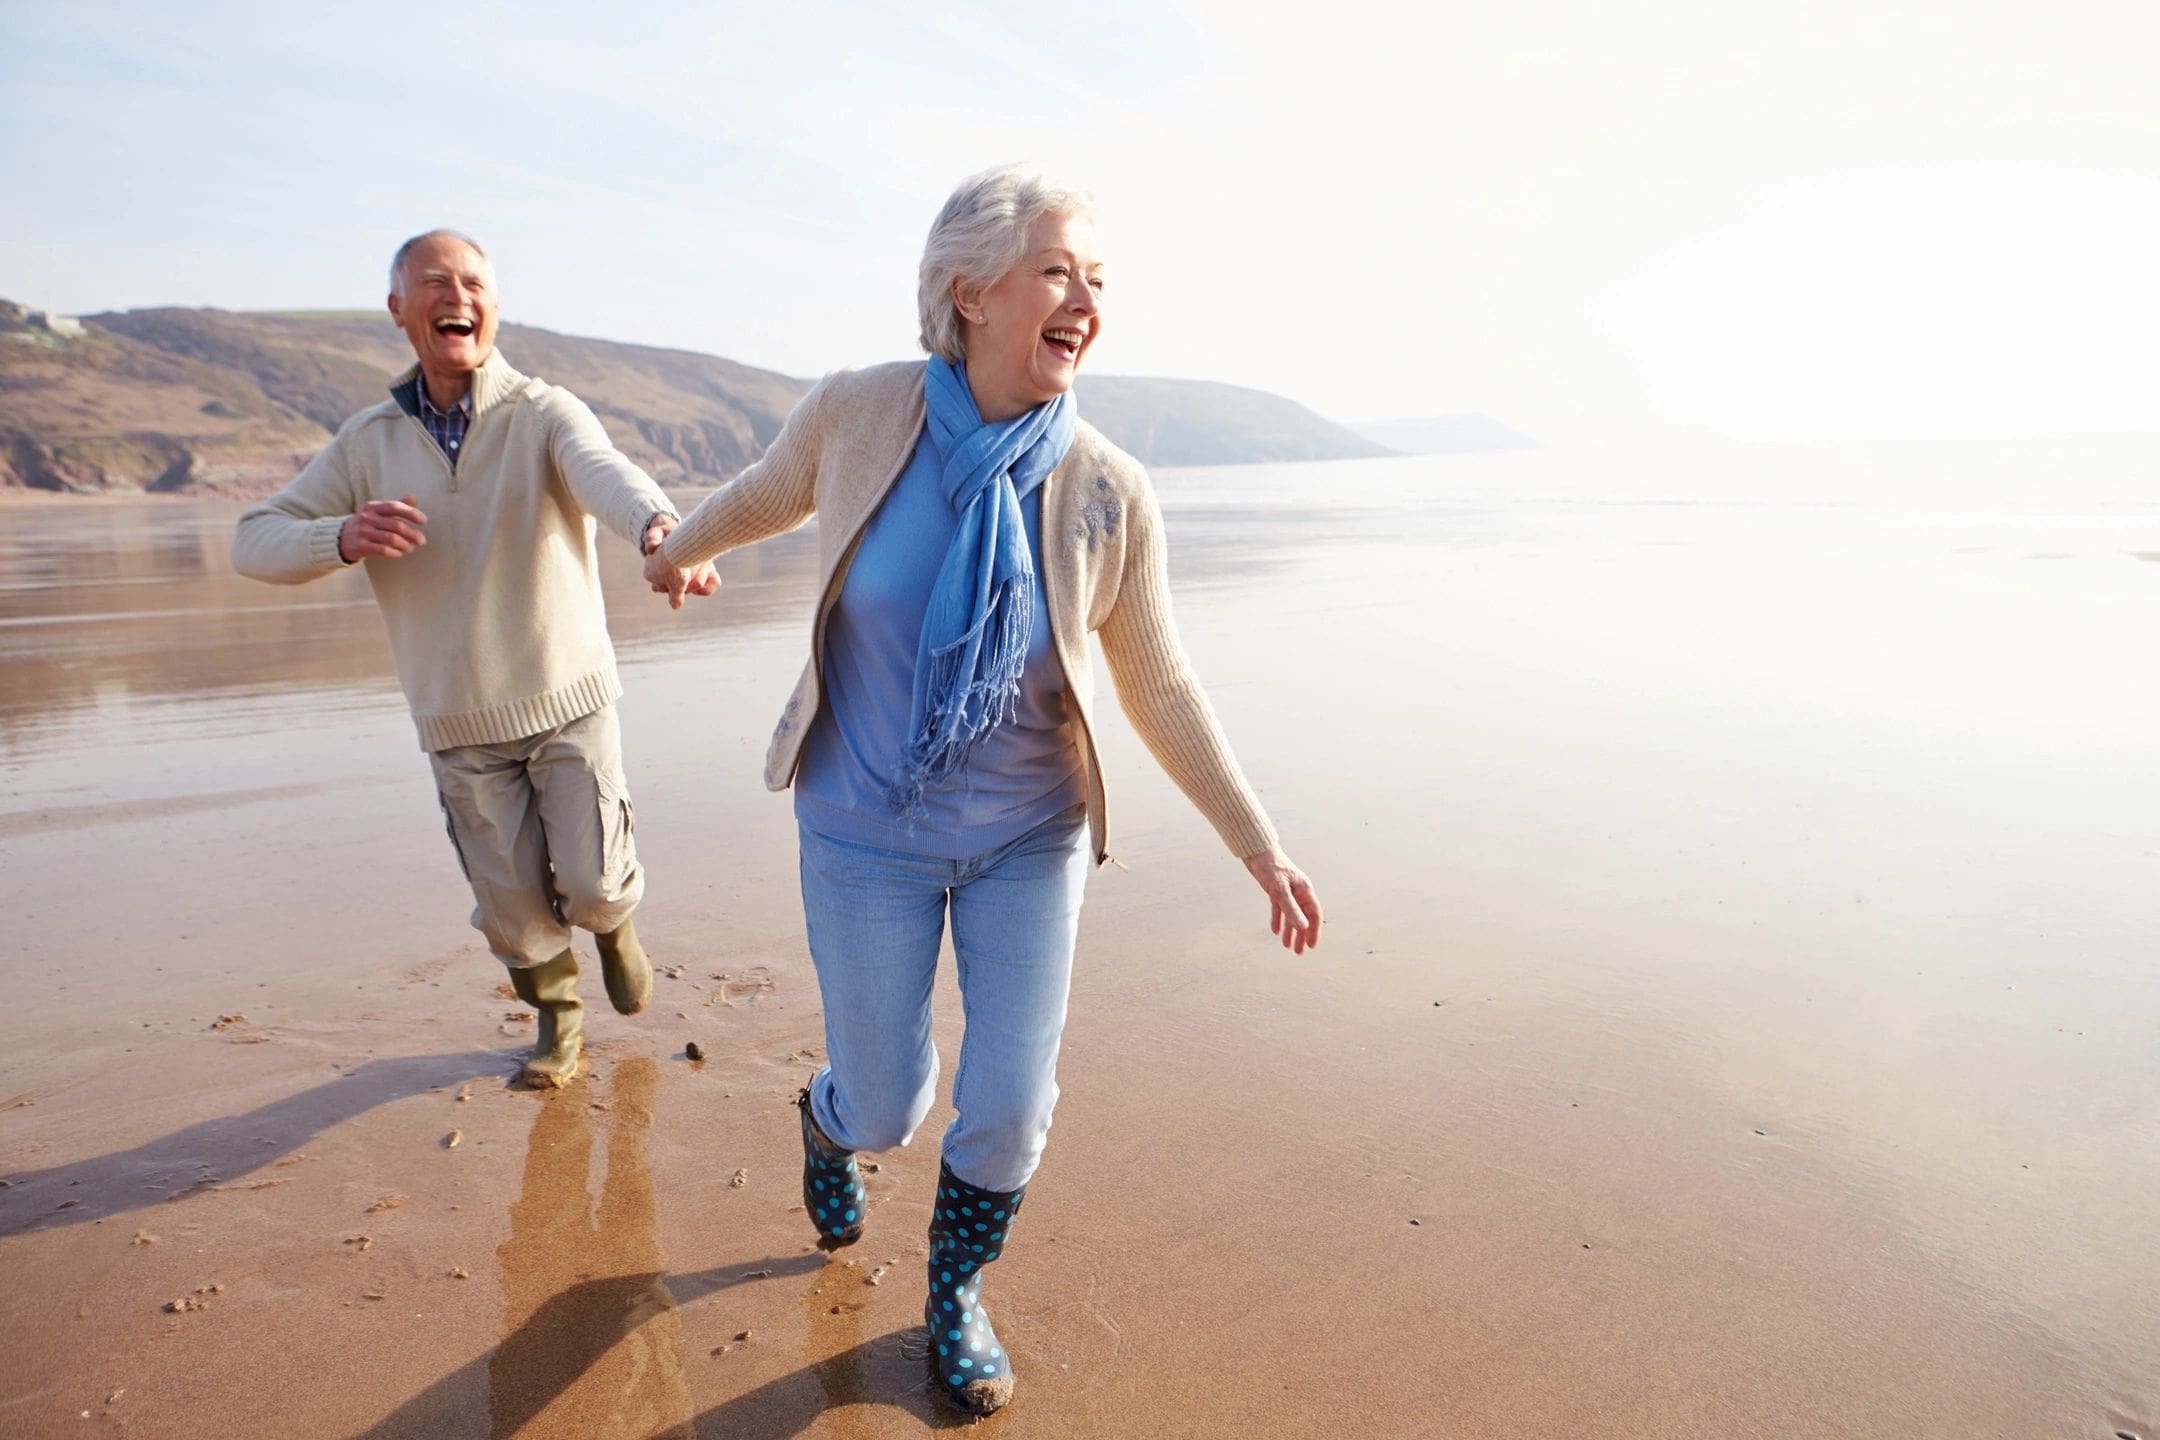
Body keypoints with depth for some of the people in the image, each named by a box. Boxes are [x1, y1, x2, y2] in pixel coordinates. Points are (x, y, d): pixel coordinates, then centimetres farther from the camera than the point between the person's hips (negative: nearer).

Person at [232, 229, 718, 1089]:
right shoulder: (368, 441, 0)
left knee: (592, 884, -5)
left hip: (570, 703, -2)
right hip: (460, 725, 3)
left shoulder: (544, 413, -10)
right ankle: (557, 1018, 38)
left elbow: (603, 473, -33)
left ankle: (616, 923, 33)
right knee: (514, 907, 9)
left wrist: (660, 528, -58)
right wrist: (343, 538, -26)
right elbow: (255, 542, -2)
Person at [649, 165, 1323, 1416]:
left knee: (1009, 1111, 4)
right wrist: (683, 545, 27)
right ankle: (831, 1121, 52)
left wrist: (1263, 849, -4)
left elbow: (1160, 689, -6)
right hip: (869, 830, 0)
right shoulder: (857, 413, -17)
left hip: (1030, 837, 1)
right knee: (888, 1106, 10)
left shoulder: (1108, 494, -18)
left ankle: (957, 1300, 39)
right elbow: (772, 491, 6)